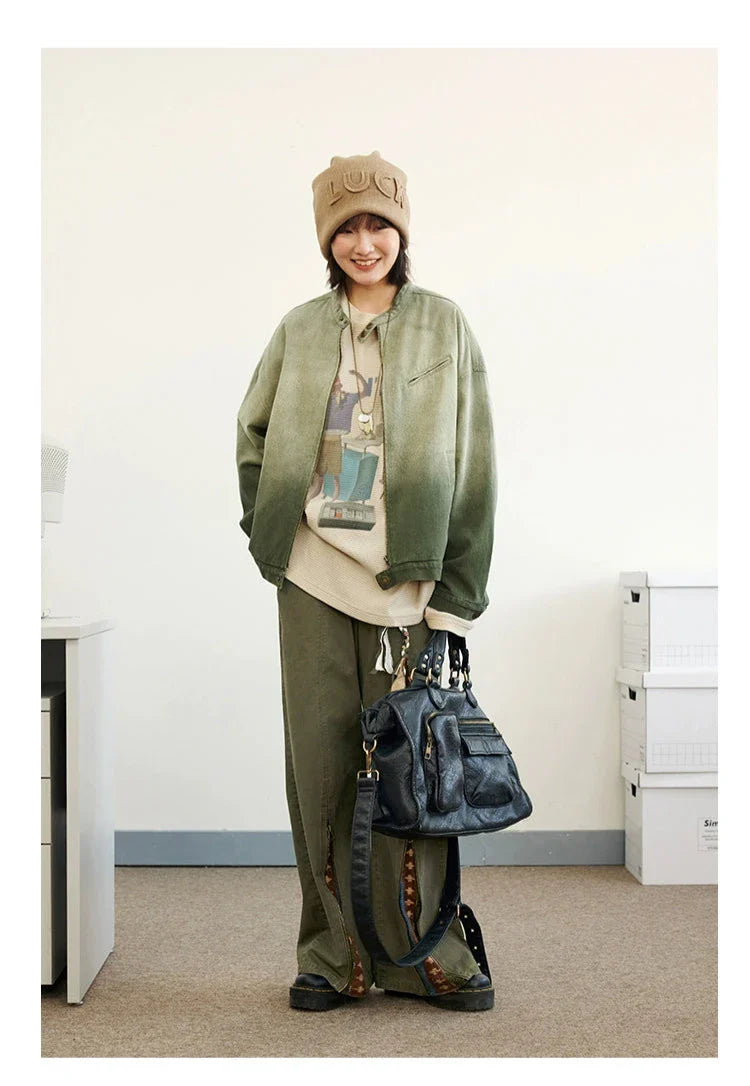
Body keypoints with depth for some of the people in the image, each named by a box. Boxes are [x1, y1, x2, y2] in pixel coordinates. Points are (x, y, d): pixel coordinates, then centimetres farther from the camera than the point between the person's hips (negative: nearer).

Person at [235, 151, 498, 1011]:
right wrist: (266, 527, 7)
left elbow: (473, 466, 2)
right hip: (313, 579, 2)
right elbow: (252, 433, 22)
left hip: (407, 578, -2)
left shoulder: (444, 326, 5)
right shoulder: (300, 329, 11)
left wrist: (459, 591, -4)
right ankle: (336, 952, 14)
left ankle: (424, 950, 11)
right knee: (320, 759, 3)